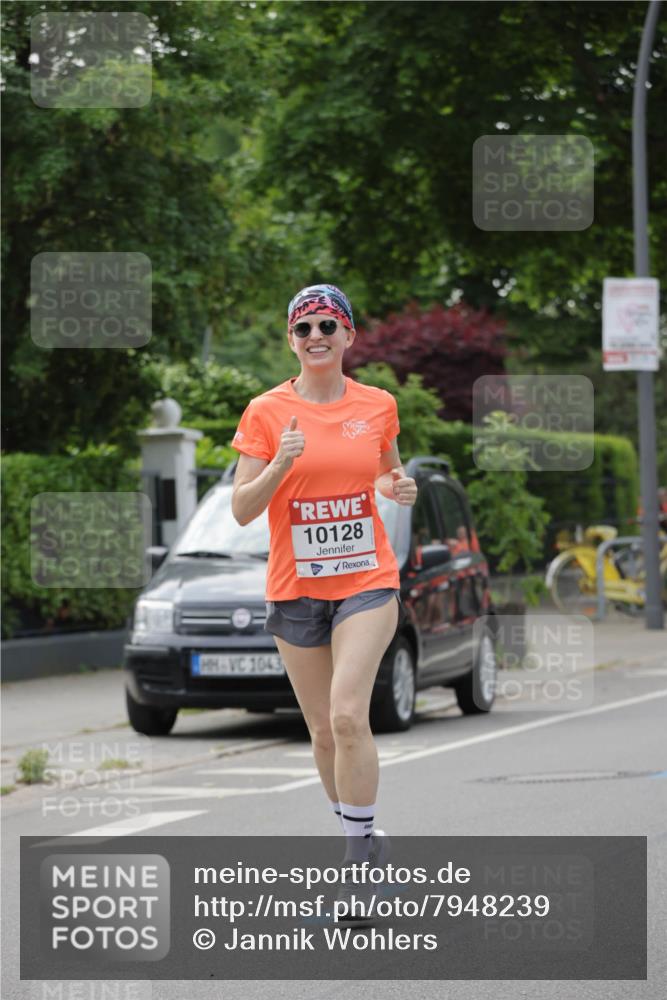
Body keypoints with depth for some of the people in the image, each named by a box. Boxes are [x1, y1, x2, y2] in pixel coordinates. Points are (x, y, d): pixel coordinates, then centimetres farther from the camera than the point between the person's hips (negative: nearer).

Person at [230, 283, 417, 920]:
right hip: (295, 587, 1)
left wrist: (398, 488, -3)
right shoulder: (267, 412, -4)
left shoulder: (378, 406, 1)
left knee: (347, 713, -19)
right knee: (323, 730, 8)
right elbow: (241, 509, -5)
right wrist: (280, 465, -23)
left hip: (367, 580, -1)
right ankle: (362, 849, 24)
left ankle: (362, 844, -10)